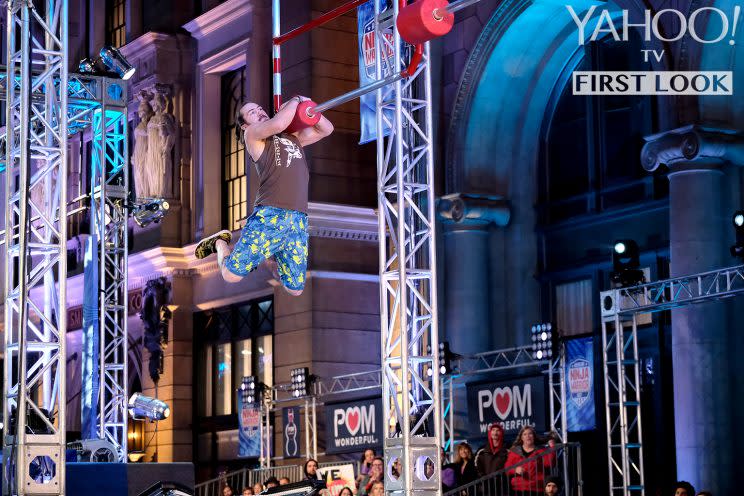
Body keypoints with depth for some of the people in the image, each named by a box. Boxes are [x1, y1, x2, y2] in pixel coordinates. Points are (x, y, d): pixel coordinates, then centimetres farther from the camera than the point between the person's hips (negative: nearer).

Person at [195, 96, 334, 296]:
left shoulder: (293, 137, 26)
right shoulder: (252, 134, 8)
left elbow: (327, 129, 26)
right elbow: (277, 124, -12)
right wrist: (296, 100, 3)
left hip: (299, 221, 5)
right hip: (269, 217, -5)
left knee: (295, 289, 2)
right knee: (231, 275, -8)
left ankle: (268, 259, 32)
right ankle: (220, 243, 26)